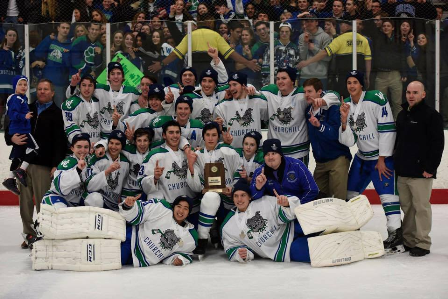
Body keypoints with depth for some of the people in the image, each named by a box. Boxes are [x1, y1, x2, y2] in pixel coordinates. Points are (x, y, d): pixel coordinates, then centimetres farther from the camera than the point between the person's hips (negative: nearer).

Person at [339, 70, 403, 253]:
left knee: (387, 195, -13)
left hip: (383, 156, -7)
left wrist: (382, 159, -15)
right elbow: (349, 141, -1)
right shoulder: (346, 105, 3)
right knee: (351, 193, 12)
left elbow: (387, 130, -17)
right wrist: (344, 120, -18)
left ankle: (396, 236, -10)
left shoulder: (376, 99, -16)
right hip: (362, 157, 7)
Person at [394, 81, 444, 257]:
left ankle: (422, 244, 3)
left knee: (421, 208, -4)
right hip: (402, 173, 7)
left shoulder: (431, 116, -7)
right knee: (406, 207, 11)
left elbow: (438, 144, -12)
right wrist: (396, 163, 19)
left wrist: (430, 168, -16)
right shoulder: (402, 115, 17)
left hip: (421, 173, -7)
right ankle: (408, 241, 20)